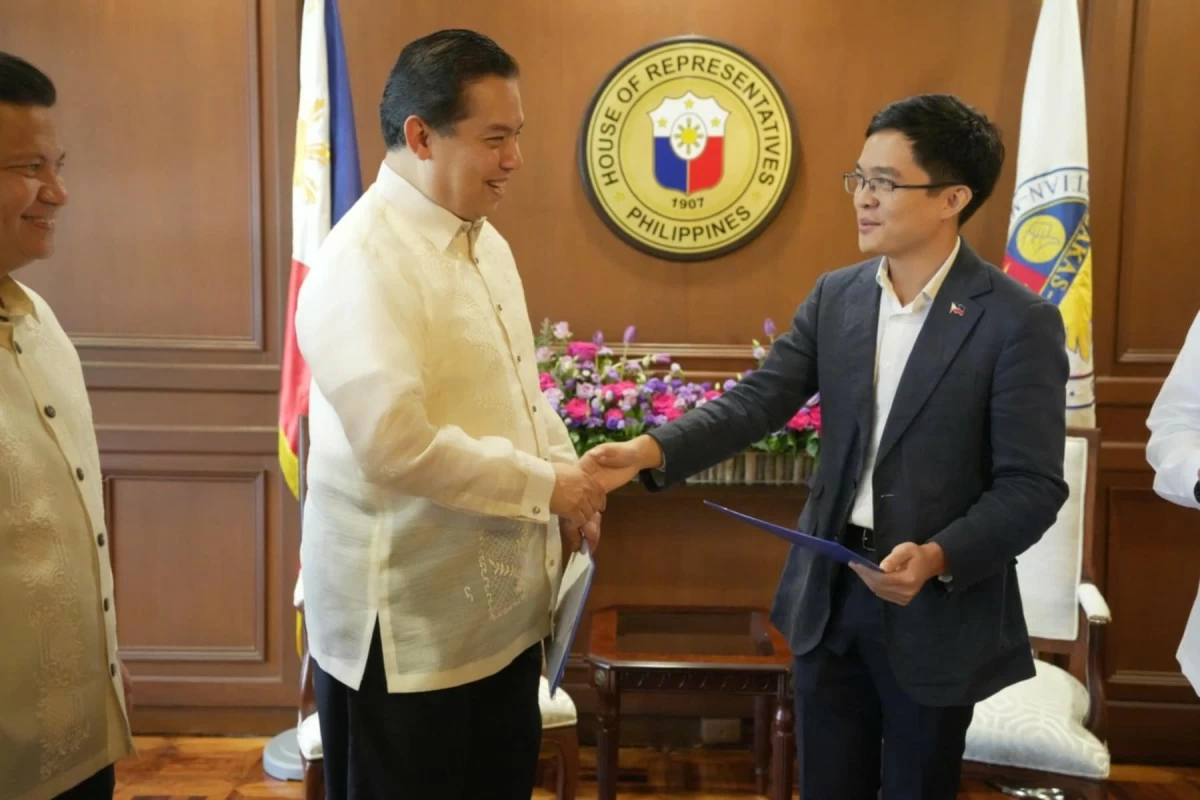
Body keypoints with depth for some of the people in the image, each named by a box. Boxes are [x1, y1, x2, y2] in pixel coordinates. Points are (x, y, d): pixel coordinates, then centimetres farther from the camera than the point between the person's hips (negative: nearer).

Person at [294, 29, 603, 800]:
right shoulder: (366, 260, -20)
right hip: (408, 623, -8)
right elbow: (395, 442, -29)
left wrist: (568, 475, 3)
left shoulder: (484, 239, 9)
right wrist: (546, 486, -19)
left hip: (500, 604, 9)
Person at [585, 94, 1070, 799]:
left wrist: (938, 557, -29)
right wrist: (650, 450, -19)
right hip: (830, 595, 4)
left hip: (940, 607, -4)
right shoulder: (835, 296, 2)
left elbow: (1033, 487, -14)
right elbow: (757, 402, -5)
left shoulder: (1020, 322, -13)